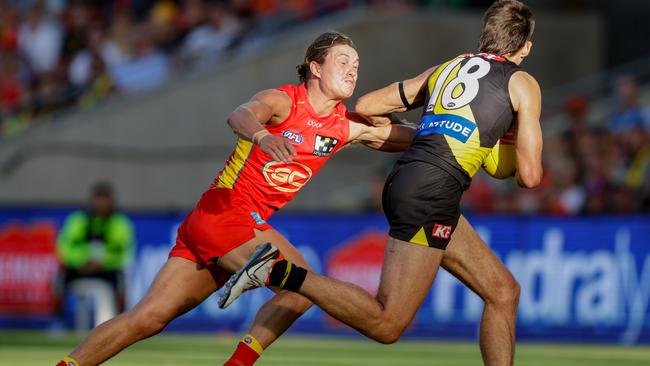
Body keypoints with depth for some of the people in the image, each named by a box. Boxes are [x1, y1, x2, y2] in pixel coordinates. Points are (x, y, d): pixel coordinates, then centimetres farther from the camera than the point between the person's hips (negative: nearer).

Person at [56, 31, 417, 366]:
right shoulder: (282, 101, -10)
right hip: (222, 211, -7)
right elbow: (241, 115, -32)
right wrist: (262, 136, -52)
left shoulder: (346, 126, 9)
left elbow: (406, 138, 13)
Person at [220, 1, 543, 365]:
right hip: (431, 194, -8)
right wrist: (526, 167, 24)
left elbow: (365, 106, 25)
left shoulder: (444, 69, 22)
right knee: (387, 324, -11)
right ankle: (281, 271, -15)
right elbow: (529, 176, 0)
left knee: (504, 291, 14)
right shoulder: (523, 83, 5)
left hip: (405, 181, 8)